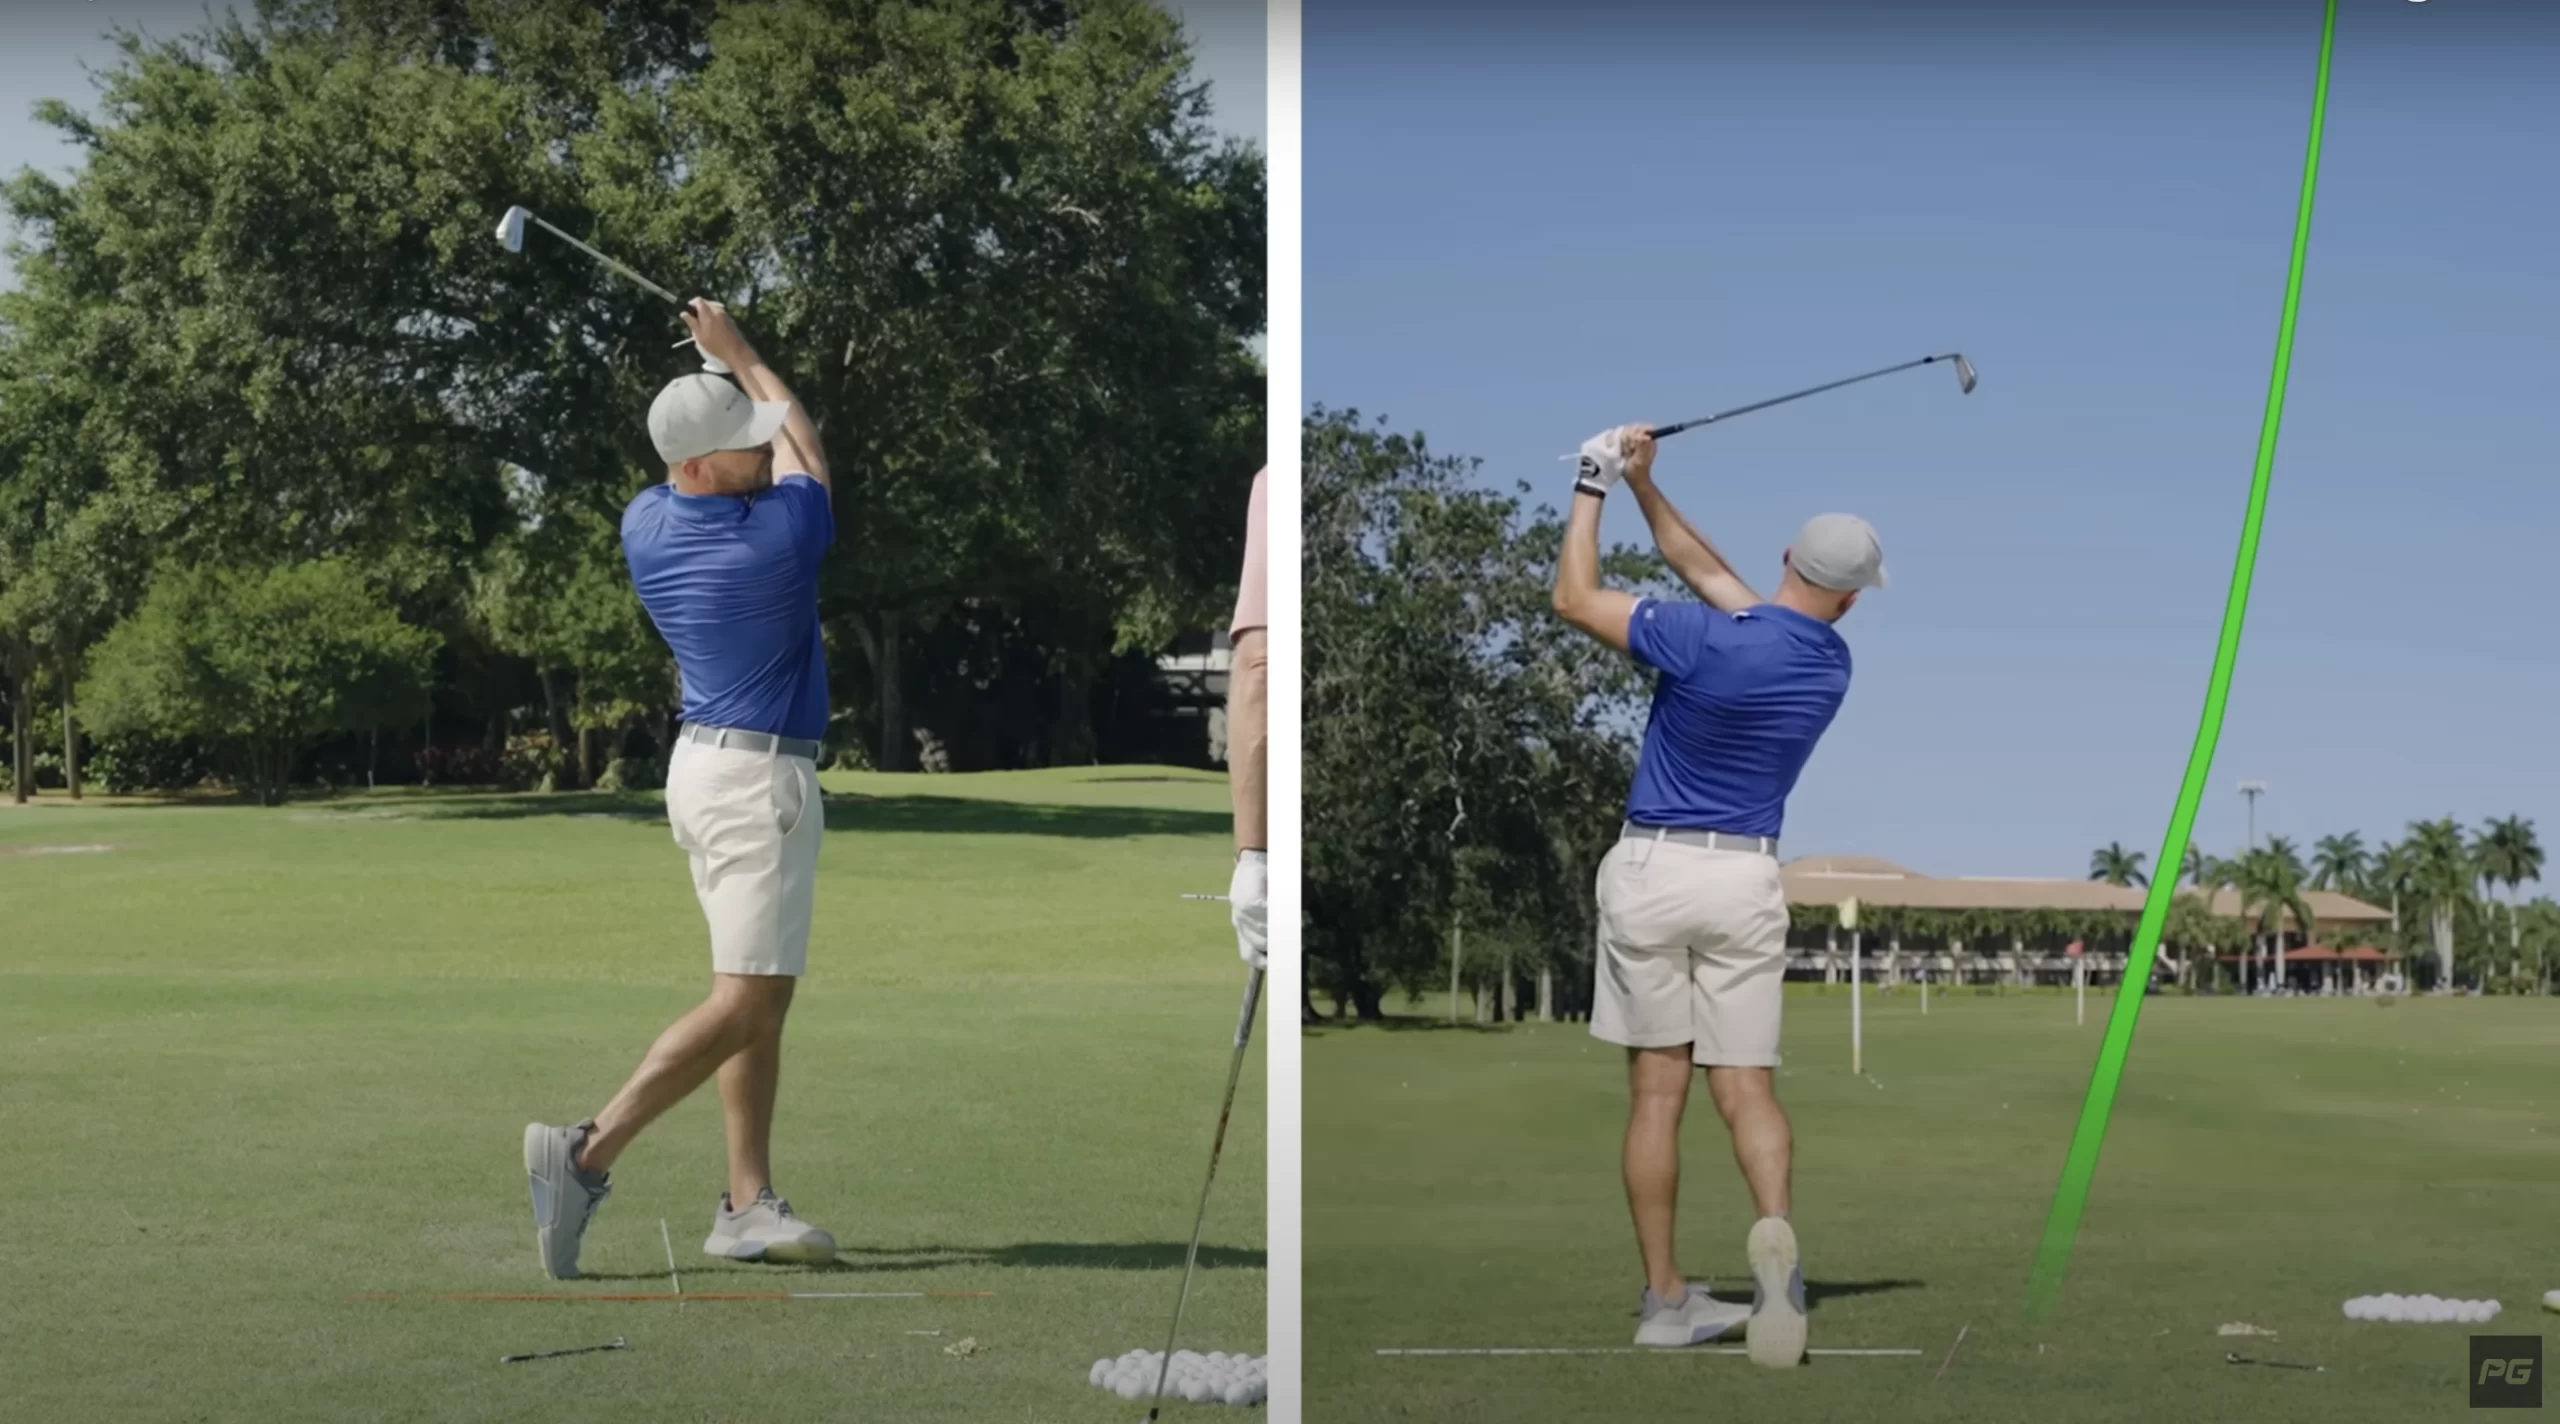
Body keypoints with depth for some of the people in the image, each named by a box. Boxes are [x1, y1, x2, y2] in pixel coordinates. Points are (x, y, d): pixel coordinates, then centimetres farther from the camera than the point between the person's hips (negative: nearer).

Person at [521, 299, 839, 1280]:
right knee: (741, 1003, -9)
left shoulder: (644, 526, 1)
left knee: (765, 996, 9)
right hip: (760, 779, -9)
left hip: (700, 762, 9)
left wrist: (726, 377, 32)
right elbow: (807, 447, 6)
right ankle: (589, 1152, -17)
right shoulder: (781, 535, -17)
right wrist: (741, 354, 17)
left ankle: (747, 1204, 6)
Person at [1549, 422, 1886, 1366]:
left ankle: (1665, 1299, 6)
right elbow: (1711, 574, 12)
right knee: (1747, 1088, 5)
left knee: (1657, 1090, 4)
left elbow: (1574, 598, -5)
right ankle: (1776, 1233, -25)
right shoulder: (1832, 664, 2)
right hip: (1744, 881, 3)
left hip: (1650, 872, -3)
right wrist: (1644, 489, 9)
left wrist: (1595, 486, 5)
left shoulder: (1706, 643, -16)